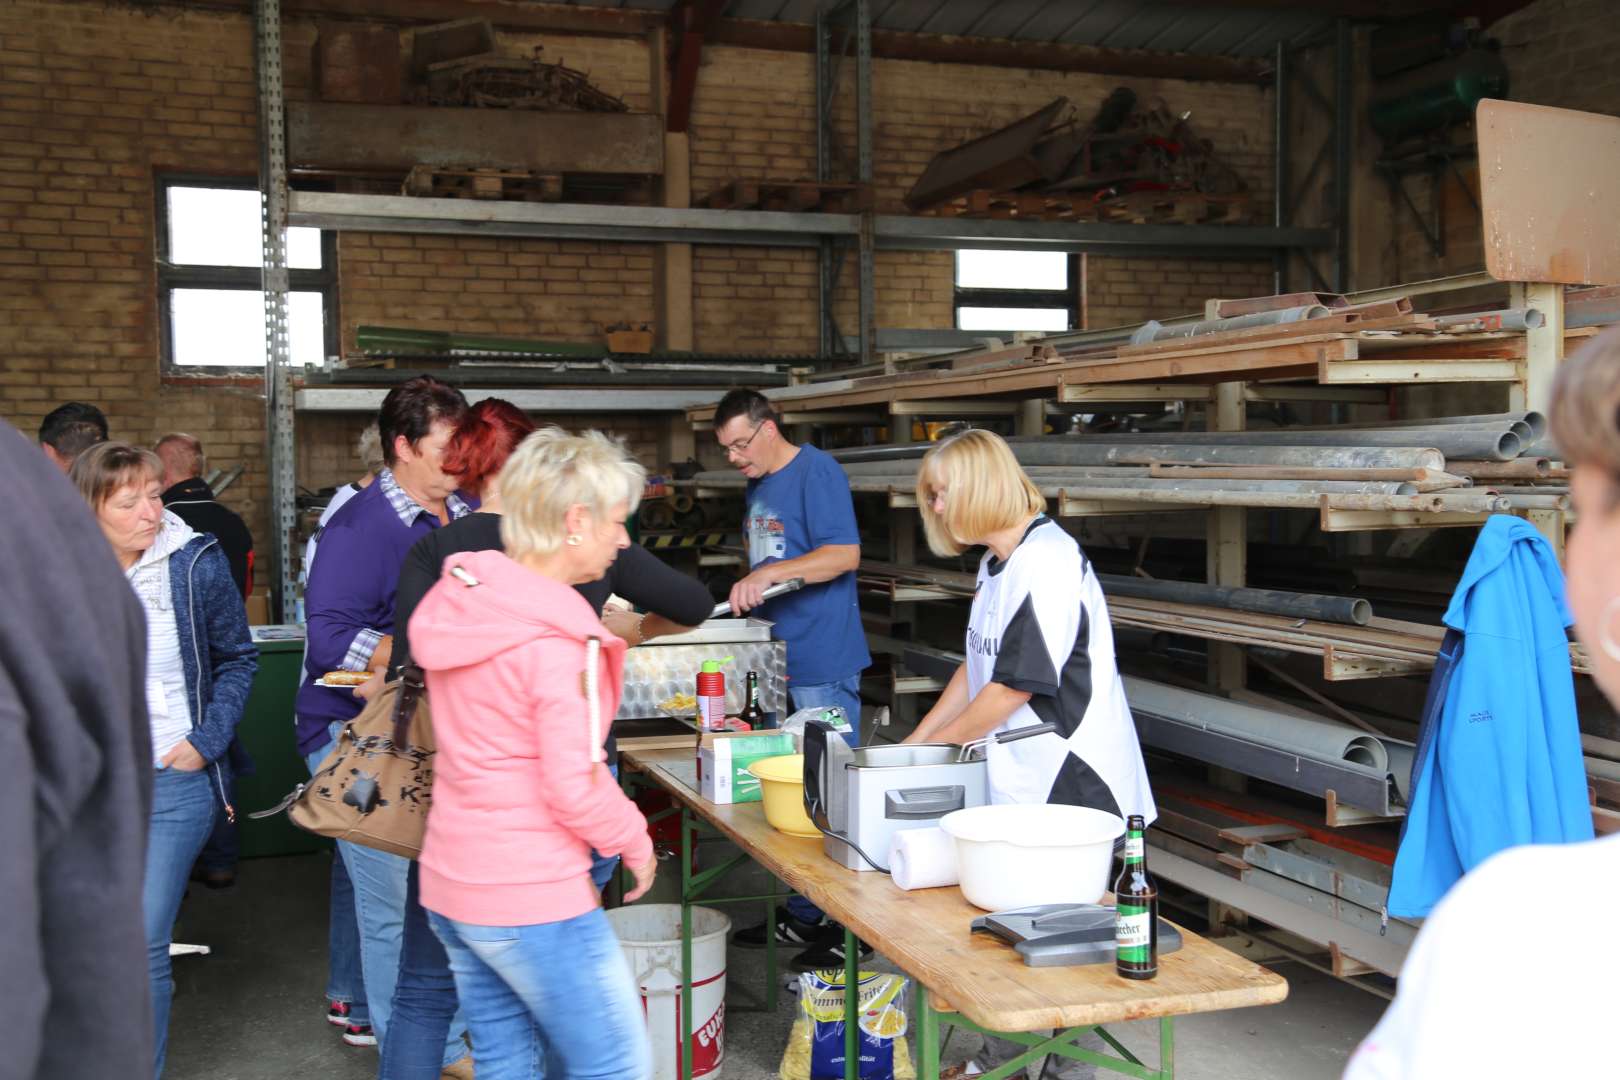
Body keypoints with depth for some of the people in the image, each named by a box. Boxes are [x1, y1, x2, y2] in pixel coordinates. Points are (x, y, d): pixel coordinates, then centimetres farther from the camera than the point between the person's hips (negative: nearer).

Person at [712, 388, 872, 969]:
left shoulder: (816, 472, -11)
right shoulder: (758, 486, 17)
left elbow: (844, 554, -21)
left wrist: (768, 573, -28)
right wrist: (748, 592, 12)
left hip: (823, 663, -9)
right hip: (778, 659, 9)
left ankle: (848, 927, 5)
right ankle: (801, 914, 27)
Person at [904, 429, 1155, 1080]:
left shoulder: (1047, 562, -18)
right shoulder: (998, 564, 13)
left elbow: (1013, 689, -19)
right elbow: (976, 667, 18)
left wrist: (935, 745, -7)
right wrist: (912, 744, 13)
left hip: (1071, 787, -9)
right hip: (1016, 784, 9)